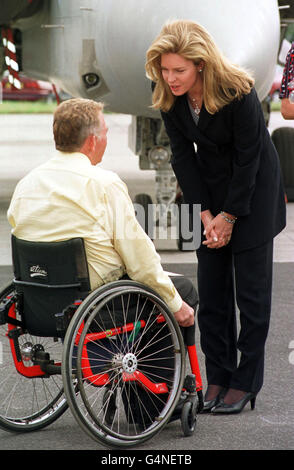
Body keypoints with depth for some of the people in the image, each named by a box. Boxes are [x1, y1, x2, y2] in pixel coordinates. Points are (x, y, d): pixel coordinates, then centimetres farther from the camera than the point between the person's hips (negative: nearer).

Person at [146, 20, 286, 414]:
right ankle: (218, 377, 13)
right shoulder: (168, 95, -15)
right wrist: (205, 213, -9)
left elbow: (248, 159, -20)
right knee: (211, 289, 5)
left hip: (253, 190, -5)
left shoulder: (239, 93, -29)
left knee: (251, 289, -2)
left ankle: (246, 381, 5)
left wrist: (229, 215, -14)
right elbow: (183, 155, -6)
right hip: (210, 186, 5)